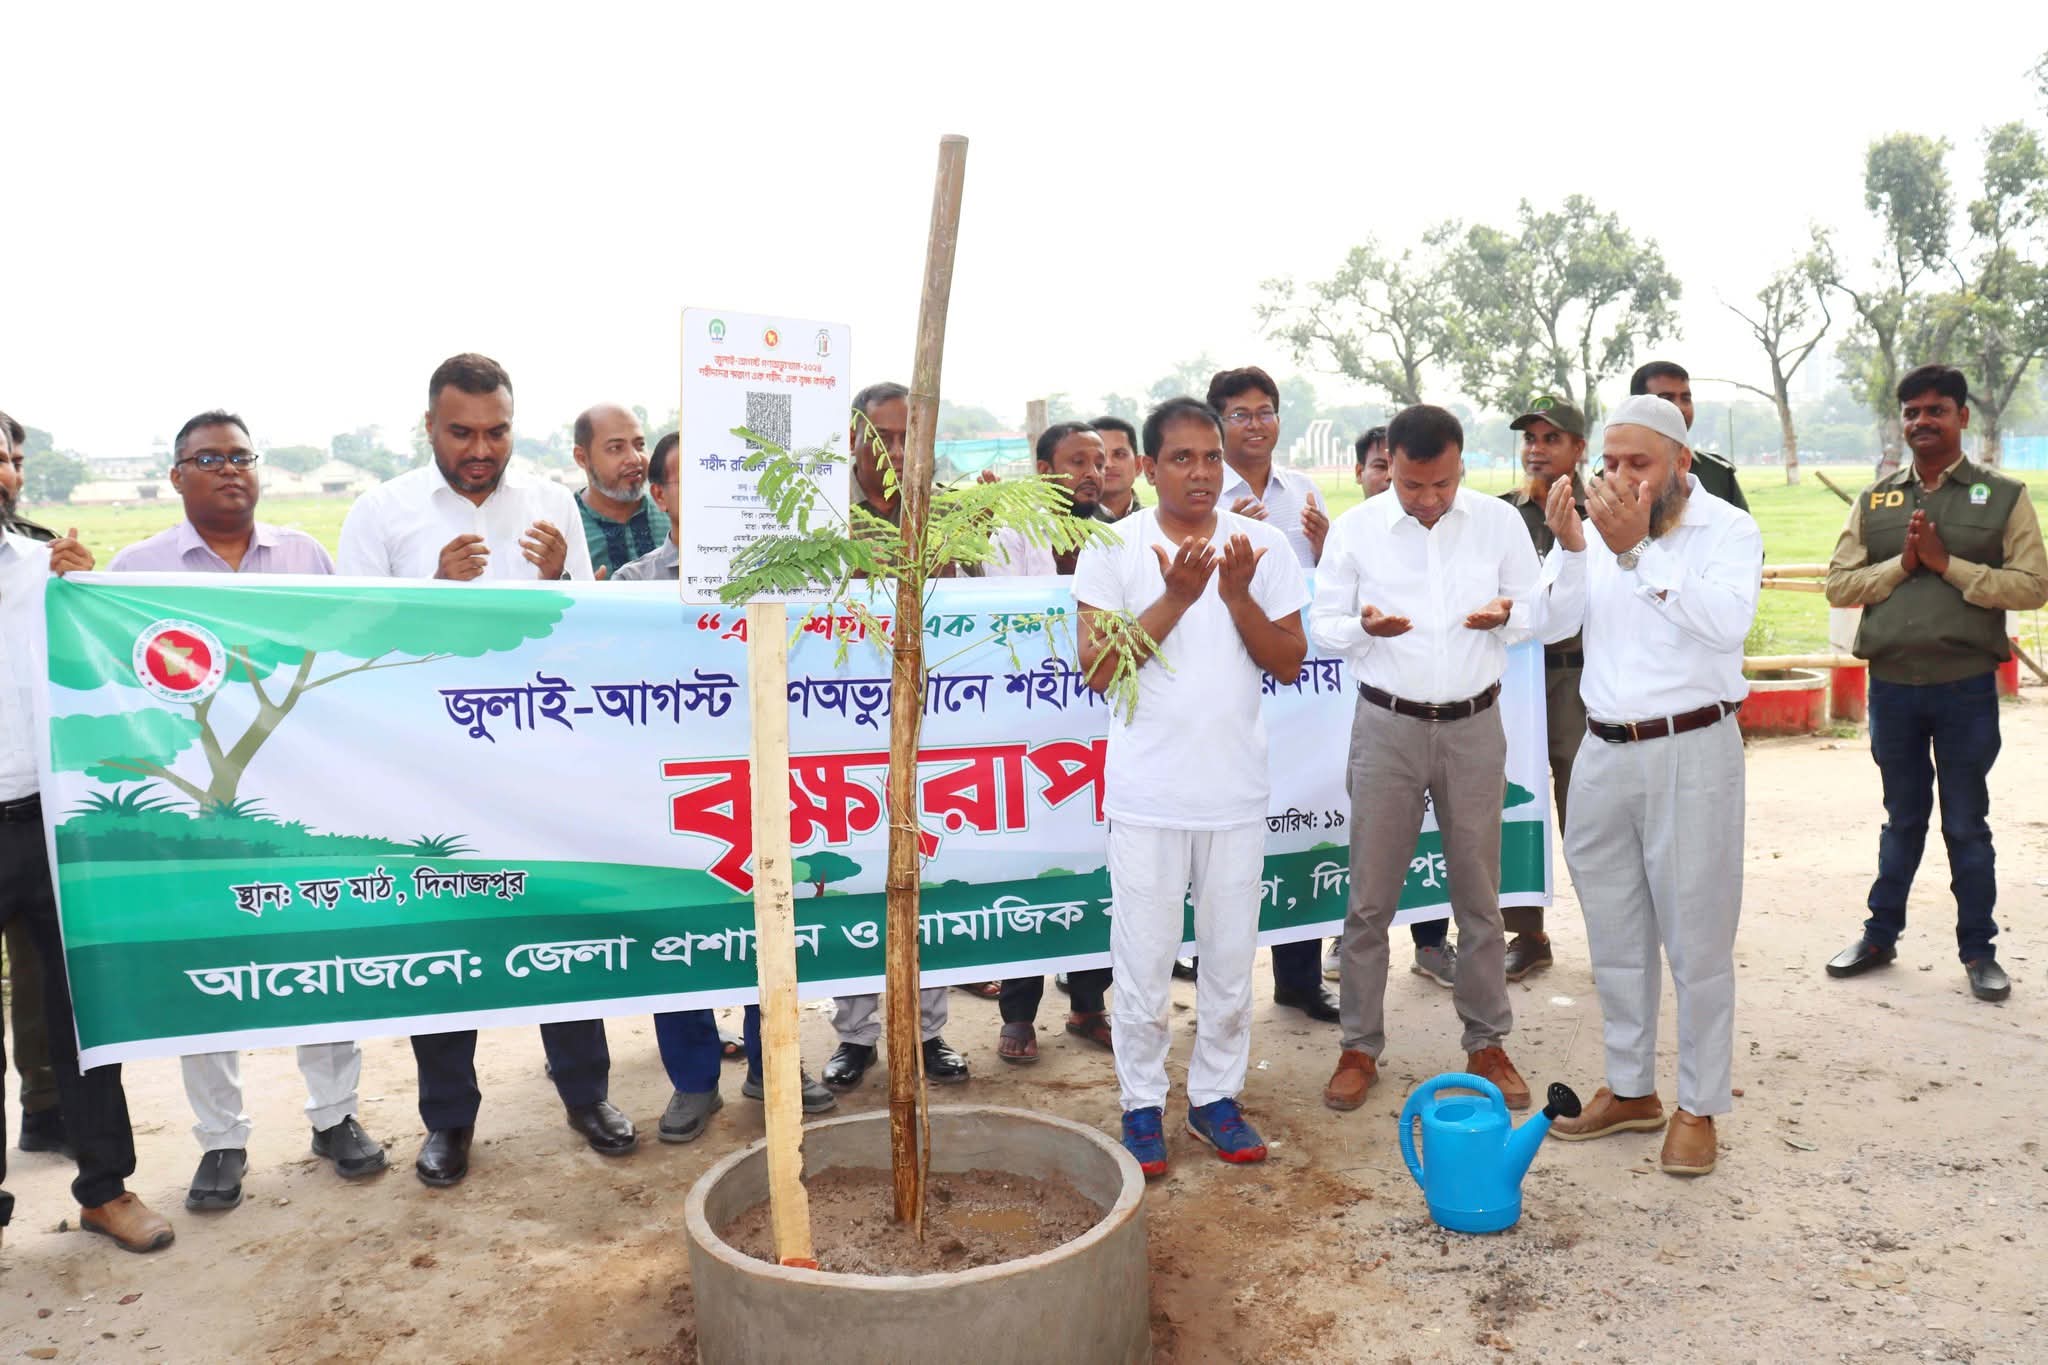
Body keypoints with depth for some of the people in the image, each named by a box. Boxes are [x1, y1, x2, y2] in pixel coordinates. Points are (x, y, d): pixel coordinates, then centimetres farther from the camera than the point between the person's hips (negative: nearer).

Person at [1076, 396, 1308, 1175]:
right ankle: (1142, 1103, 23)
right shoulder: (1113, 548, -4)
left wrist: (1238, 593, -14)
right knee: (1144, 959, 6)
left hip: (1236, 789, 3)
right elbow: (1098, 670, -11)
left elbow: (1289, 664, 0)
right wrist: (1175, 597, -19)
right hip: (1147, 792, -2)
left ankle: (1215, 1095, 29)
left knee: (1231, 956, 12)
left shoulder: (1262, 546, 3)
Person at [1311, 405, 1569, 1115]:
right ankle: (1360, 1047, 17)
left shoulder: (1499, 521, 0)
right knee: (1371, 896, 3)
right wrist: (1363, 627, -20)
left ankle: (1487, 1043, 26)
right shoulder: (1355, 529, -3)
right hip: (1387, 727, -1)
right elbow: (1322, 623, 2)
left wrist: (1508, 614, -14)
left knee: (1479, 895, 11)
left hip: (1474, 726, 1)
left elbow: (1538, 606, 9)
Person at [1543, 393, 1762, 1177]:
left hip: (1690, 753, -5)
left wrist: (1637, 551, -28)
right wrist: (1569, 548, -17)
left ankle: (1699, 1106, 19)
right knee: (1614, 936, 14)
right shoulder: (1599, 525, 5)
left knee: (1696, 938, 3)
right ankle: (1630, 1090, 30)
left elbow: (1727, 622, -24)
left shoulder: (1728, 529, -7)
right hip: (1604, 752, 5)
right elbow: (1553, 624, -3)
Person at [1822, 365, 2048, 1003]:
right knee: (1902, 819, 16)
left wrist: (1947, 563, -16)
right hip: (1892, 686, 2)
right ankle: (1880, 936, 27)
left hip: (1967, 687, -2)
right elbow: (1839, 585, 1)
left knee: (1967, 825, 9)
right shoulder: (1874, 500, 7)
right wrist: (1901, 563, -13)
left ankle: (1978, 950, 22)